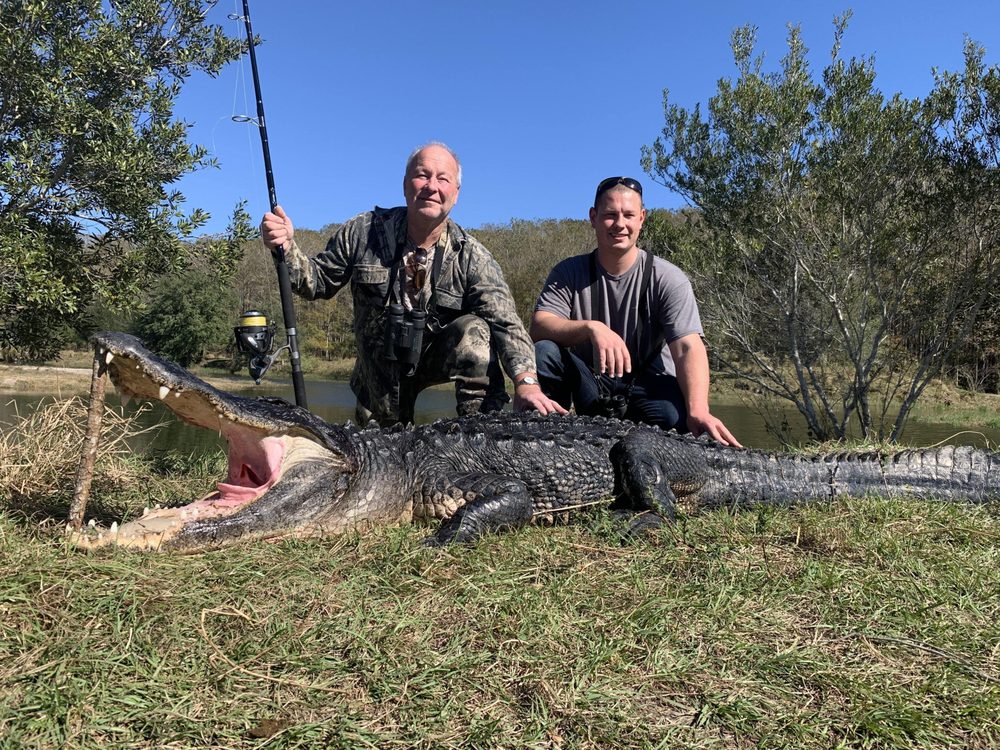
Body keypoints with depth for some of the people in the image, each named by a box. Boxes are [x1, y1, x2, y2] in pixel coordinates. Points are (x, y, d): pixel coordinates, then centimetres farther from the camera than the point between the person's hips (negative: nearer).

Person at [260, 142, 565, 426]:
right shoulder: (363, 232, -14)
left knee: (475, 330, -29)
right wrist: (287, 248, -25)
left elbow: (505, 323, -28)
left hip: (439, 355, -2)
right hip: (378, 365, 2)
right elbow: (319, 281, -3)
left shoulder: (471, 256, -19)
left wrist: (526, 381, -45)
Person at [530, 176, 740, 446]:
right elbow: (538, 326, -16)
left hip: (649, 386, -1)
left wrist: (698, 410, -37)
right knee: (543, 351, -25)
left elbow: (688, 347, -19)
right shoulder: (568, 272, 0)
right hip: (589, 388, 2)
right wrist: (591, 327, -36)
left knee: (676, 415, -35)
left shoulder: (668, 279, -7)